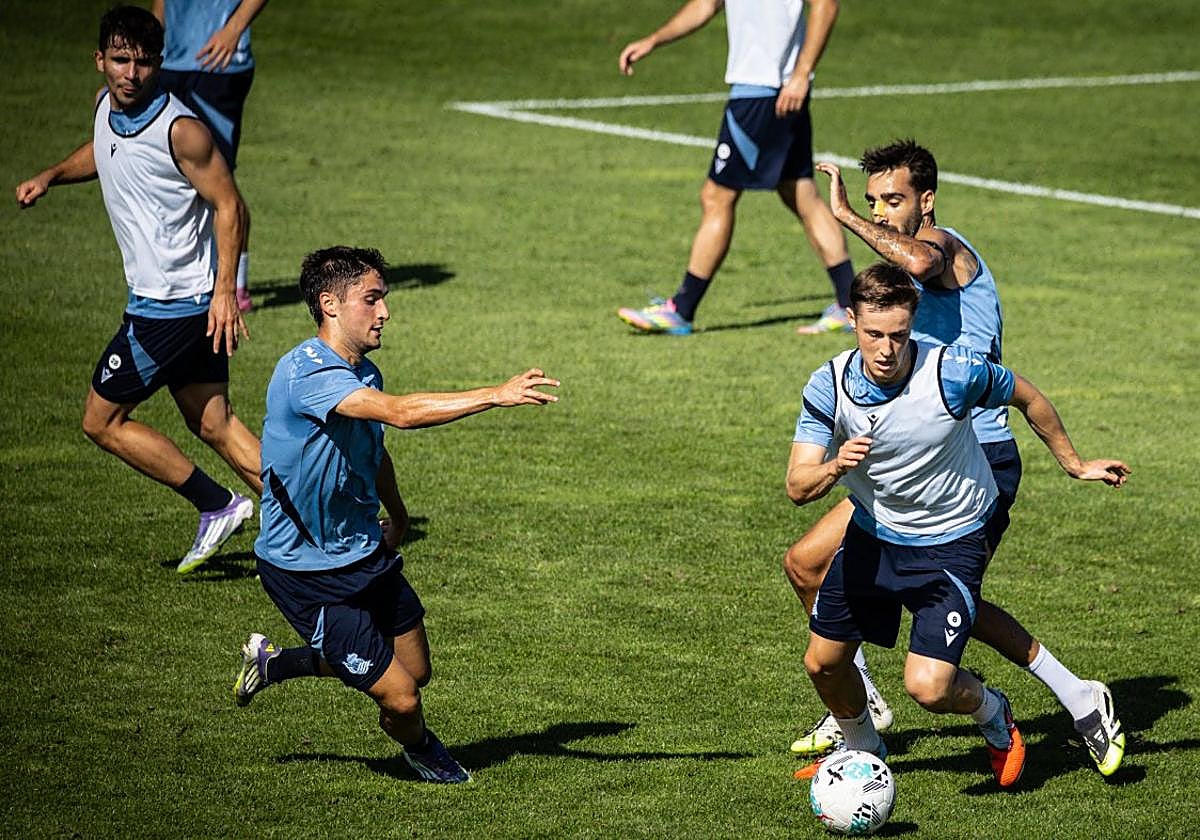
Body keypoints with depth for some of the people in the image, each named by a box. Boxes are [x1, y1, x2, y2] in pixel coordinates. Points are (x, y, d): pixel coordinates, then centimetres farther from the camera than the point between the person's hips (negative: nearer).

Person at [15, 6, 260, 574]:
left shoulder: (179, 129, -21)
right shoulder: (107, 106, 5)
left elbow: (229, 204, -17)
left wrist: (225, 289, -23)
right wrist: (50, 176, 11)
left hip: (173, 306, -9)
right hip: (159, 298, 9)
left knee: (101, 421, 0)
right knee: (213, 425, 12)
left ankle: (218, 506, 7)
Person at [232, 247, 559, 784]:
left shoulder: (363, 373, 4)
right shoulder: (306, 372, -27)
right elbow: (400, 413, -41)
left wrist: (396, 514, 36)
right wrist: (498, 396, -44)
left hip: (365, 553, 9)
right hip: (307, 572, -9)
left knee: (415, 671, 15)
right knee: (400, 697, -7)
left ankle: (275, 661, 33)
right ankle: (419, 749, 30)